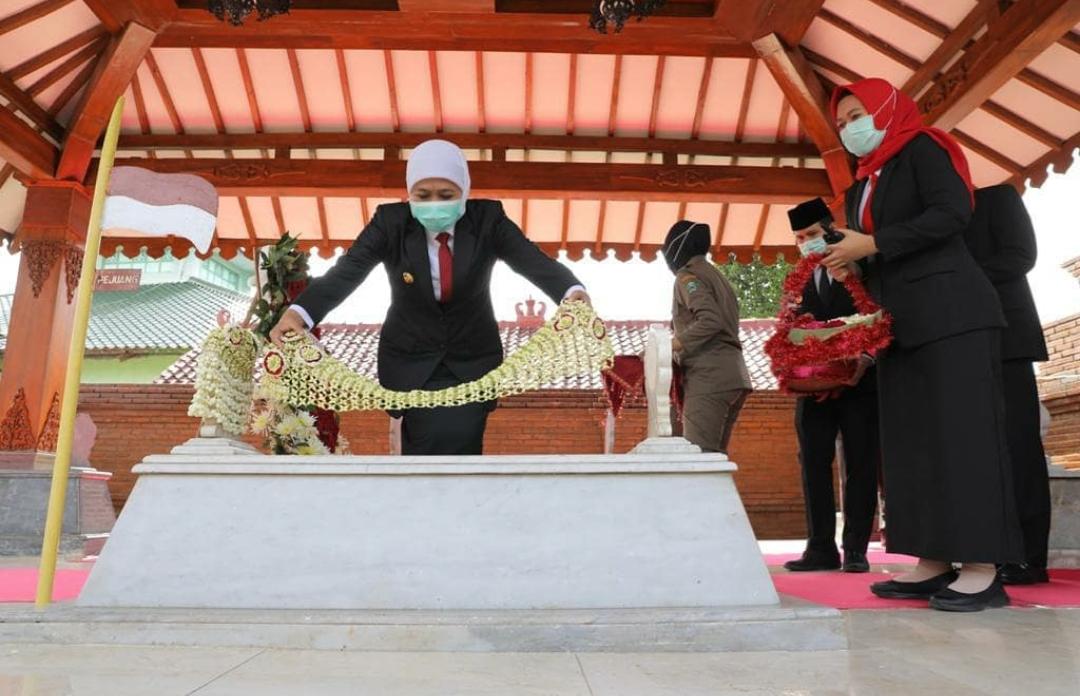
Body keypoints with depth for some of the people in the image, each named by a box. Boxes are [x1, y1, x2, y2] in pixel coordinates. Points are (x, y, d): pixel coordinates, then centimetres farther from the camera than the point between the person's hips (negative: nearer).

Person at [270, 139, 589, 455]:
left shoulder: (488, 219, -12)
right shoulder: (390, 222, -12)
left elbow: (536, 262, -24)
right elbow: (345, 272, -24)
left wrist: (575, 296, -46)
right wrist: (296, 314, -43)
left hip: (474, 359, 1)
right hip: (410, 361, 0)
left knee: (461, 444, -7)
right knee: (426, 444, -9)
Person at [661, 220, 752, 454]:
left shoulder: (688, 276, -3)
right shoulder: (715, 274, 24)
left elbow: (711, 320, -18)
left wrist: (670, 345, -18)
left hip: (709, 376, -9)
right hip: (733, 374, 9)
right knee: (715, 454, 10)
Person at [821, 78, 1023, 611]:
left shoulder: (922, 149, 2)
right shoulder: (862, 185, 23)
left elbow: (953, 213, -14)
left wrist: (871, 244, -14)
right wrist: (846, 263, 2)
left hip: (951, 314, -8)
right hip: (898, 323, 8)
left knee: (962, 432, -9)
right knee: (910, 440, 2)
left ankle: (983, 569, -5)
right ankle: (934, 563, 6)